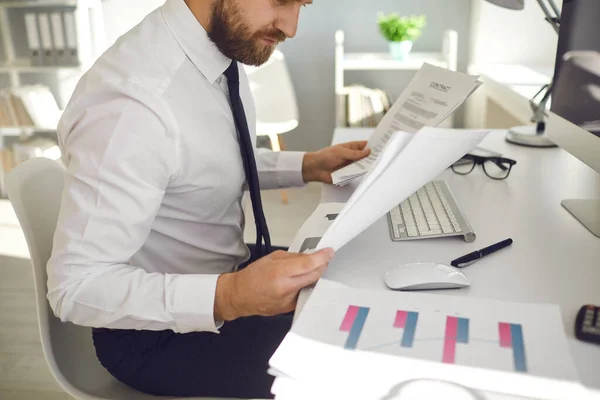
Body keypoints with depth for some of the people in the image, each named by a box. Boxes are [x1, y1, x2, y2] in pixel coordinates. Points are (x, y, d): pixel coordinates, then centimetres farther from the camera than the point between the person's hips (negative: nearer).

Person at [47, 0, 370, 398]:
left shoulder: (226, 47, -5)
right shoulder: (133, 104, -32)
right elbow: (78, 284, -27)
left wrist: (307, 166, -2)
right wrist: (227, 297, -38)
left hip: (231, 267, 8)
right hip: (158, 329, -7)